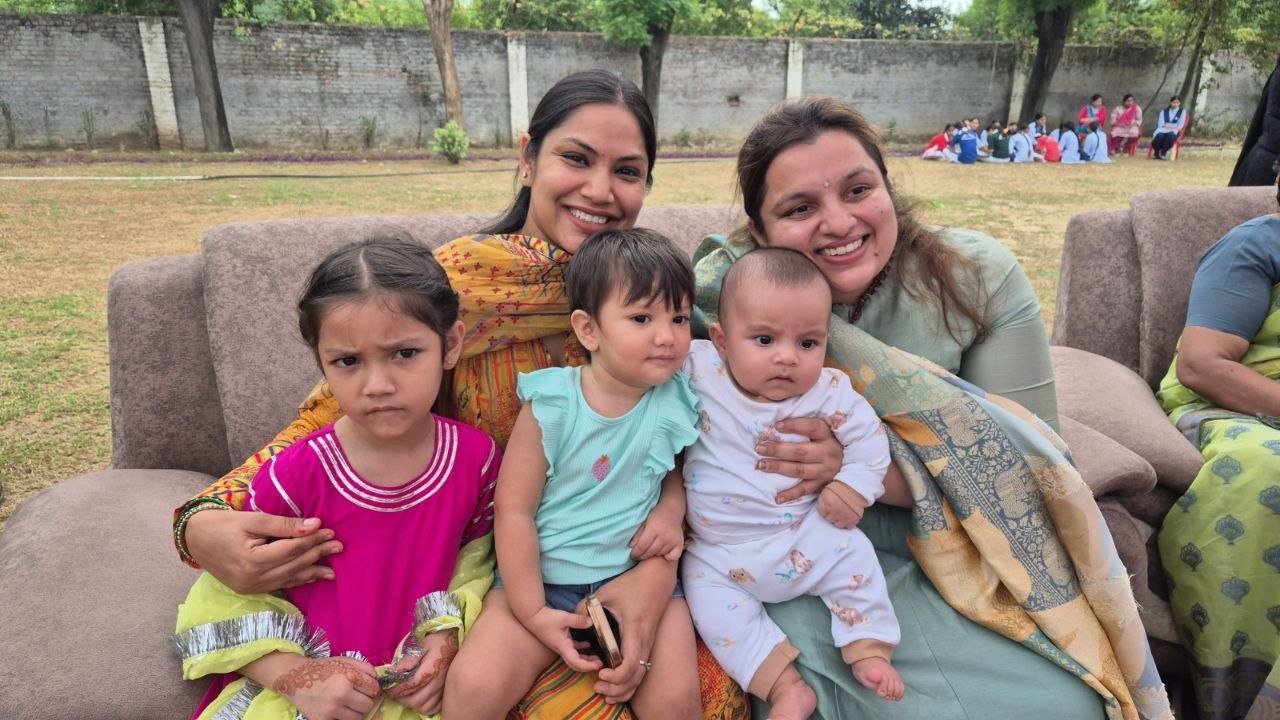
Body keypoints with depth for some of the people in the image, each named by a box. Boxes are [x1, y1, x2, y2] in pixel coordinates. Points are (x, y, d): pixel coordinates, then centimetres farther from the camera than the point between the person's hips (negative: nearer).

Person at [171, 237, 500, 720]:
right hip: (309, 681, -1)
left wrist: (447, 636, -9)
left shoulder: (477, 457, -10)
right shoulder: (297, 474, -15)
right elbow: (232, 591, -4)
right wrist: (295, 675, -15)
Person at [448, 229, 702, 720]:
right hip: (542, 579, -1)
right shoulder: (550, 405, -11)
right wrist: (533, 612, -12)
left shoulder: (677, 403, -4)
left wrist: (672, 509, -6)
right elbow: (514, 511, -9)